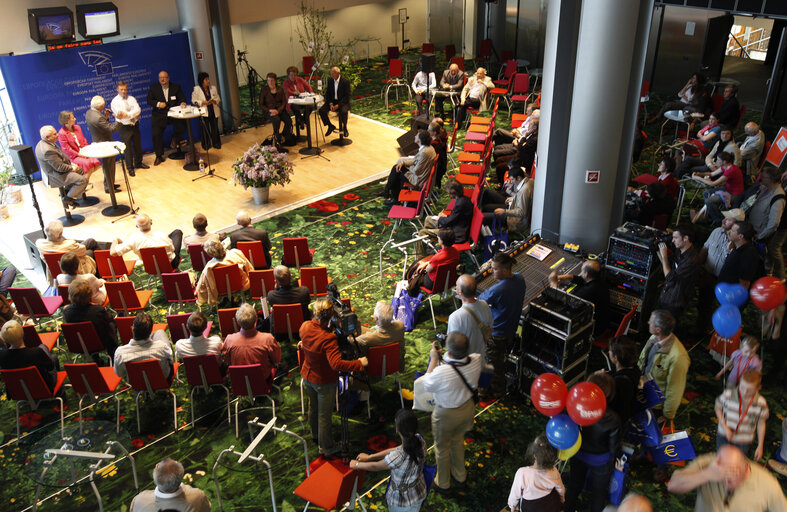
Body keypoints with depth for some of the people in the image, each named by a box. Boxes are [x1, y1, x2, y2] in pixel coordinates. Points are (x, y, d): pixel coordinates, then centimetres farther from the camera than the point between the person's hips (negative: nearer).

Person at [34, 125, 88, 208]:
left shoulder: (43, 143, 1)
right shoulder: (48, 150, -32)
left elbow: (60, 157, 13)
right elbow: (60, 167, -27)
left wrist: (70, 163, 4)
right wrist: (72, 168, -11)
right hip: (55, 176, -11)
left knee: (80, 170, 23)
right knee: (83, 180, -18)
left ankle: (67, 190, 23)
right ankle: (68, 198, -1)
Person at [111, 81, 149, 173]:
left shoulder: (131, 98, 4)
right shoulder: (115, 101, -7)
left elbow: (138, 110, -12)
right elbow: (120, 114, -20)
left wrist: (127, 114, -27)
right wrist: (133, 114, -25)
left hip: (134, 125, 4)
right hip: (124, 127, -4)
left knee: (138, 145, 16)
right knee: (127, 148, 2)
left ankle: (138, 163, 35)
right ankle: (130, 167, 14)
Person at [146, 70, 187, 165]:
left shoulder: (176, 87, 8)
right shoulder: (153, 88, 6)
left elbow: (182, 97, 4)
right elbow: (149, 100, 1)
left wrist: (183, 103, -20)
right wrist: (158, 104, -17)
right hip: (159, 116, 0)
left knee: (182, 124, -26)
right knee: (156, 135, -6)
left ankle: (175, 139, 6)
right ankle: (159, 156, 9)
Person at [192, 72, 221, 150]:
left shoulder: (213, 88, 7)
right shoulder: (196, 89, -3)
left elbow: (218, 99, 10)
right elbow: (194, 100, -3)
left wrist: (214, 101, -13)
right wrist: (203, 102, -17)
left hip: (214, 112, 3)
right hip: (204, 112, -3)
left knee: (215, 128, 5)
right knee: (206, 129, -3)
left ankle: (216, 143, 20)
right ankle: (206, 145, 11)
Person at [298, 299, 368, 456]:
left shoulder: (305, 326, -16)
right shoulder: (328, 339, -37)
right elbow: (337, 364, -42)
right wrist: (359, 363, -33)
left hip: (307, 376, 7)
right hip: (324, 381, -7)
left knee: (313, 406, 31)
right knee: (324, 414, 14)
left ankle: (315, 434, 57)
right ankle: (326, 447, 35)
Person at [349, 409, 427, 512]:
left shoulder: (398, 457, -38)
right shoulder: (420, 440, -19)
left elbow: (375, 466, -19)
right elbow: (396, 450, -4)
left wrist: (356, 465, 1)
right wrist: (369, 457, 5)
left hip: (402, 501, -5)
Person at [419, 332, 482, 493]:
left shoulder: (442, 372, -41)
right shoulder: (476, 360, -26)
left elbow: (427, 386, -18)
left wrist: (434, 359, -14)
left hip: (446, 414, -5)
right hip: (467, 407, 5)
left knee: (442, 448, 23)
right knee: (458, 441, 33)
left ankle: (442, 484, 47)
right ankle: (460, 477, 55)